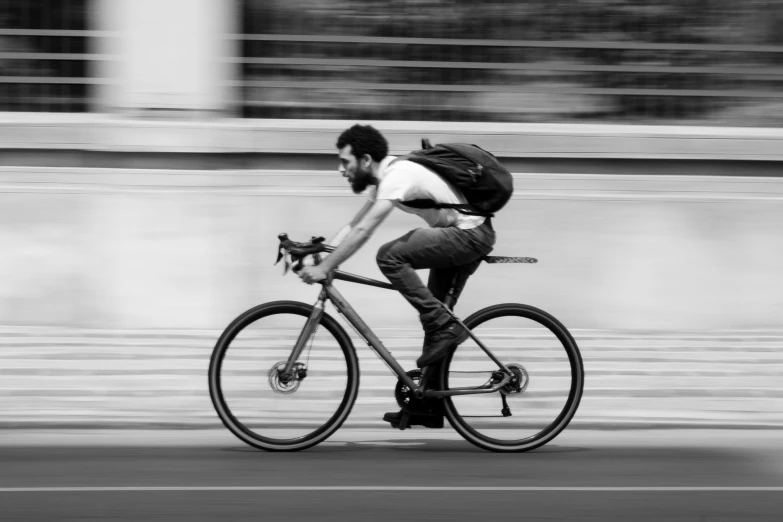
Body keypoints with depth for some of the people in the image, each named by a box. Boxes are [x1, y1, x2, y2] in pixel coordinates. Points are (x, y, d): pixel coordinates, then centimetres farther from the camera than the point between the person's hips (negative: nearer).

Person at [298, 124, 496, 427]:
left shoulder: (397, 175, -21)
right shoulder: (385, 176, 10)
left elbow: (362, 232, -29)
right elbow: (354, 226, 11)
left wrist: (324, 268, -28)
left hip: (470, 234, -10)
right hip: (463, 235, 10)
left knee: (390, 256, -21)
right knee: (435, 319, 11)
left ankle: (444, 326, -16)